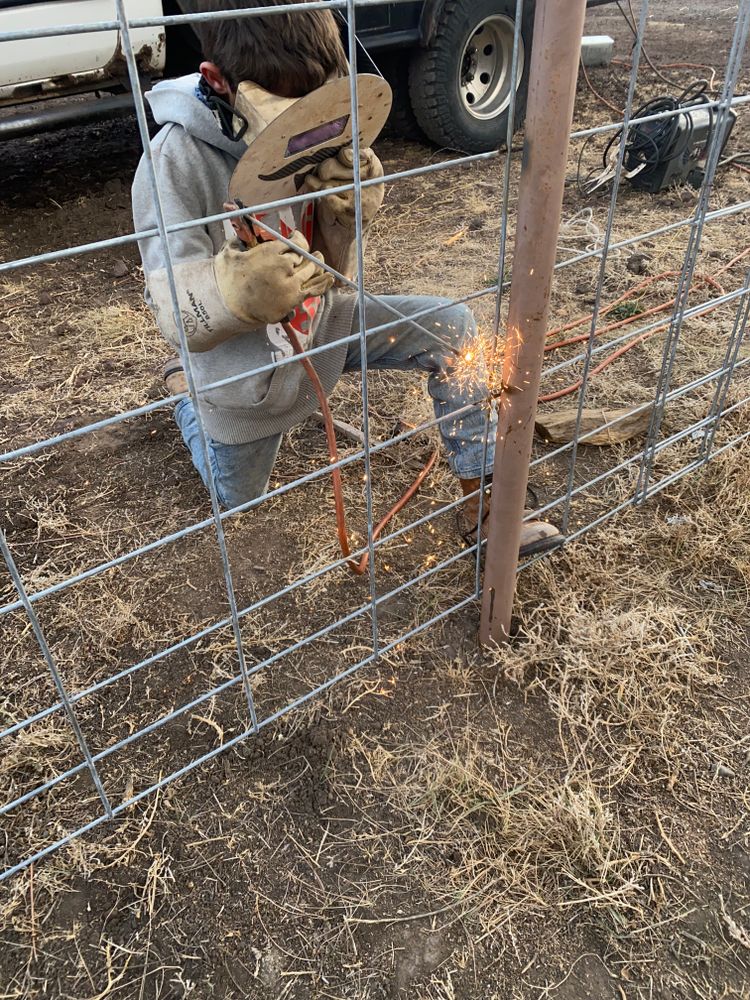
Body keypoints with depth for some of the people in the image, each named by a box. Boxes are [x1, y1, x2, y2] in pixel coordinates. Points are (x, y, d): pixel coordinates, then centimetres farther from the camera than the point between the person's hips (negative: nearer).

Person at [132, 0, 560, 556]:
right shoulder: (178, 161, -28)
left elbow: (331, 275, -7)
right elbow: (178, 320, -30)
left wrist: (348, 213, -28)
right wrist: (239, 290, -52)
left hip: (318, 323, 4)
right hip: (245, 369, -3)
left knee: (453, 330, -13)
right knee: (239, 500, 20)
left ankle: (479, 511, -4)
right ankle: (187, 391, 47)